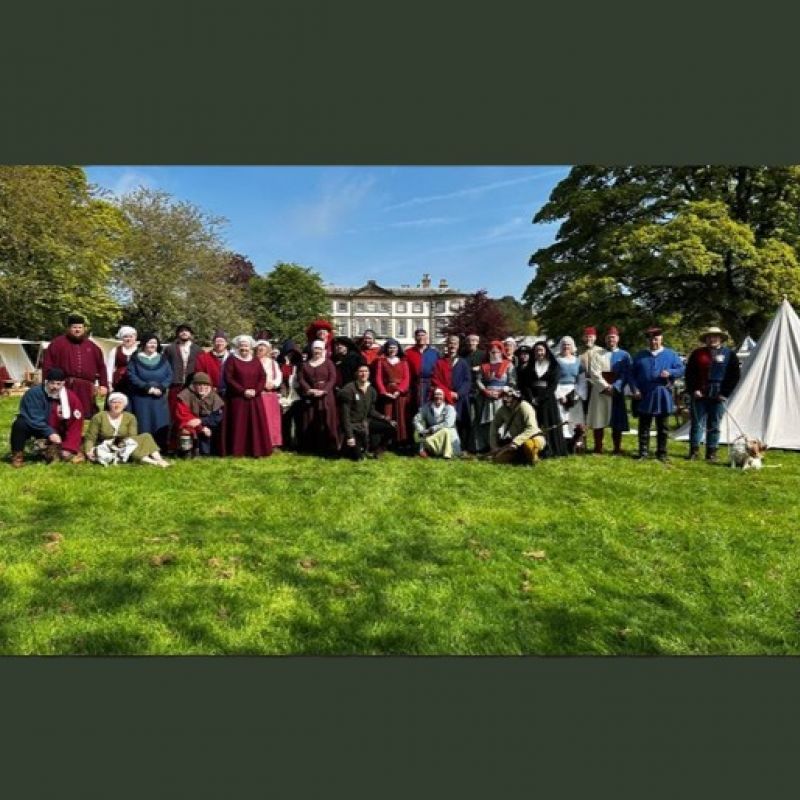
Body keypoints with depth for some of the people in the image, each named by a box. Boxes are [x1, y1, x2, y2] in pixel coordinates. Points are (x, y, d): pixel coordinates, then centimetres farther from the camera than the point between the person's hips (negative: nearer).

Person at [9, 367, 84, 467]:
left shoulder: (71, 397, -17)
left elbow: (76, 423, -15)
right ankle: (17, 455, -11)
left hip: (56, 431, 1)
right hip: (35, 427, -1)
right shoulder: (34, 393, -22)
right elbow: (34, 418, -27)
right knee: (21, 424, -30)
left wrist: (68, 448, -21)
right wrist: (50, 433, -38)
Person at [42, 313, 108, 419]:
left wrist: (103, 385, 8)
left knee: (84, 418, 5)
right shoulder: (57, 343, 8)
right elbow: (47, 365, 3)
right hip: (65, 387, -3)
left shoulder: (91, 346, 19)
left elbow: (101, 367, 18)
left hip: (86, 390, 3)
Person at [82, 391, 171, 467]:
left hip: (123, 446, 4)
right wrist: (89, 451, -23)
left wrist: (124, 443, -30)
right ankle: (151, 462, -51)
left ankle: (159, 459, -39)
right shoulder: (99, 417, -2)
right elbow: (90, 438, -4)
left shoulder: (130, 418, 3)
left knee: (146, 437, -19)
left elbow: (133, 437, -9)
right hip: (105, 450, -4)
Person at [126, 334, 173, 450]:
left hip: (159, 397, 2)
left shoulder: (162, 359, 12)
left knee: (161, 424, -4)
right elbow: (132, 376, -5)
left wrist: (161, 388, -12)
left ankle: (159, 450, 0)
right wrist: (147, 387, -16)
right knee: (143, 426, -6)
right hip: (141, 397, -2)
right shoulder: (135, 359, 5)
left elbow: (169, 376, 5)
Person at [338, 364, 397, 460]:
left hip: (366, 422, 6)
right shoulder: (348, 390, -18)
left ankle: (373, 448, 8)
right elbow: (345, 415, -18)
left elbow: (371, 411, 10)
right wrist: (349, 436, -22)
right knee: (358, 457, -12)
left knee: (392, 427, -8)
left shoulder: (371, 390, 2)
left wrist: (385, 418, -5)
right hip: (353, 424, -6)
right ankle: (347, 447, 21)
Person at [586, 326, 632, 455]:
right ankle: (598, 448, 9)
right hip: (600, 390, 0)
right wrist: (605, 387, -13)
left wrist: (614, 387, -14)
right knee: (598, 419, 0)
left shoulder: (624, 355, 6)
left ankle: (617, 449, 10)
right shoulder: (597, 353, 4)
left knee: (617, 421, 2)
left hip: (617, 391, 0)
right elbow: (594, 373, -4)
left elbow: (625, 375, -1)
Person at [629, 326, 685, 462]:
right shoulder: (640, 355, 10)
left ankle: (661, 453, 14)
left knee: (662, 427, 6)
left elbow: (681, 369, 2)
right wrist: (635, 389, -4)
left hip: (663, 397, -1)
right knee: (644, 426, 4)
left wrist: (670, 372, -18)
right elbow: (632, 374, 9)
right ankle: (643, 451, 10)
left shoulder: (671, 354, 7)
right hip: (644, 396, 1)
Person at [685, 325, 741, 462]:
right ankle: (694, 451, 9)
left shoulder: (729, 354, 5)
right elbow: (689, 373, 6)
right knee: (697, 423, 3)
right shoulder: (697, 353, 8)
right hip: (699, 395, 1)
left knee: (714, 425, 6)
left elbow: (734, 375, 4)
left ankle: (711, 452, 13)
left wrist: (725, 393, -3)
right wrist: (693, 390, -4)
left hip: (718, 397, 0)